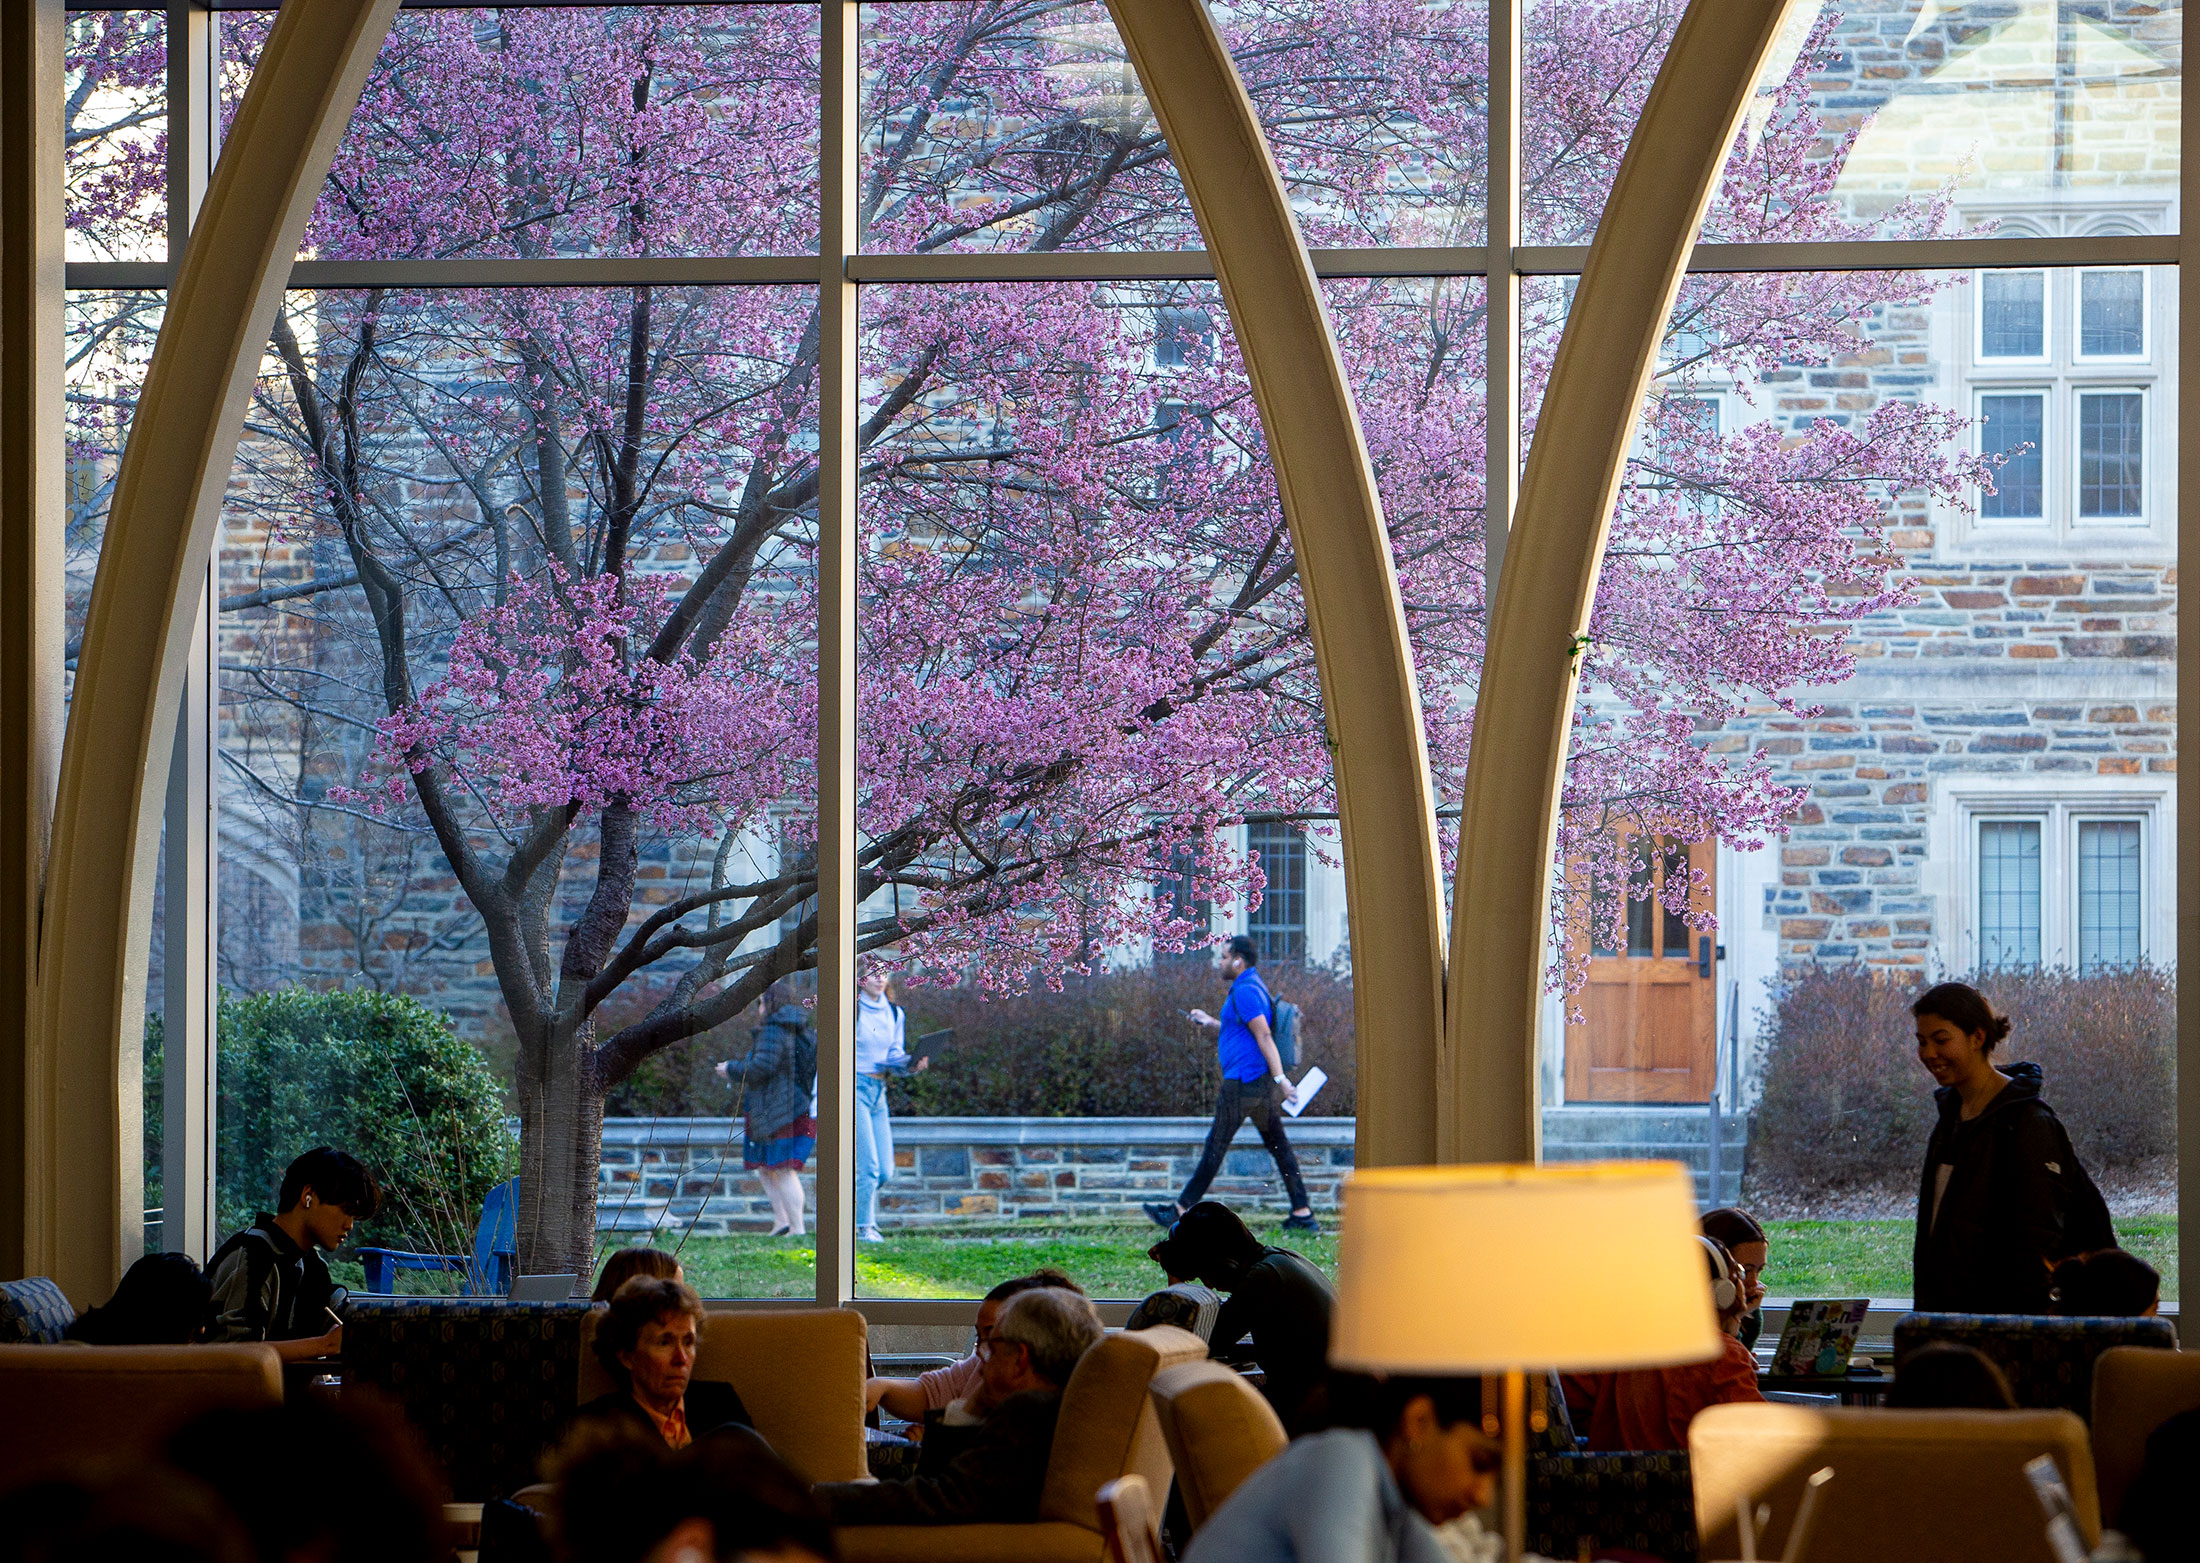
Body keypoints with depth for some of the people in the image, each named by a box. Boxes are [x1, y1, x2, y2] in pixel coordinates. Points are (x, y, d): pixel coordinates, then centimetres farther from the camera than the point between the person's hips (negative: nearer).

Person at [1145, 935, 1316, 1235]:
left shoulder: (1245, 991, -15)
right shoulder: (1254, 986, 17)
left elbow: (1264, 1035, -22)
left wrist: (1280, 1077, -27)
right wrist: (1211, 1021, 33)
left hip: (1242, 1081, -10)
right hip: (1261, 1082, 10)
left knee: (1216, 1146, -2)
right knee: (1278, 1145, 6)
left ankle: (1182, 1209, 4)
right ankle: (1302, 1213, 3)